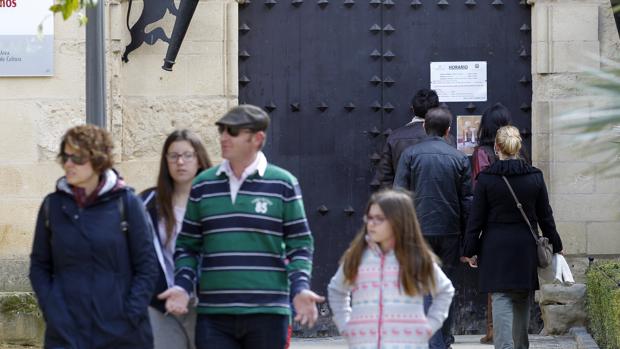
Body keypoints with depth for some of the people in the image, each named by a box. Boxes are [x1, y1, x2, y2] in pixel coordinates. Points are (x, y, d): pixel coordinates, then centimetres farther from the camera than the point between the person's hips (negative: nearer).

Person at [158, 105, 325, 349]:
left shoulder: (283, 184, 1)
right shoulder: (203, 185, 9)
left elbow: (300, 245, 4)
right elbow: (188, 245, 13)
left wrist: (300, 289, -12)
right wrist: (182, 285, -3)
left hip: (267, 313, -2)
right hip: (213, 314, 2)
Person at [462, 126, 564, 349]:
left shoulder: (486, 178, -8)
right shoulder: (535, 177, -2)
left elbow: (476, 219, -5)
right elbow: (546, 217, 5)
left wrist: (470, 251, 4)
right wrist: (555, 246, 16)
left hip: (495, 250, -2)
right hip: (526, 249, 2)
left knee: (501, 301, -5)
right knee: (522, 304, 16)